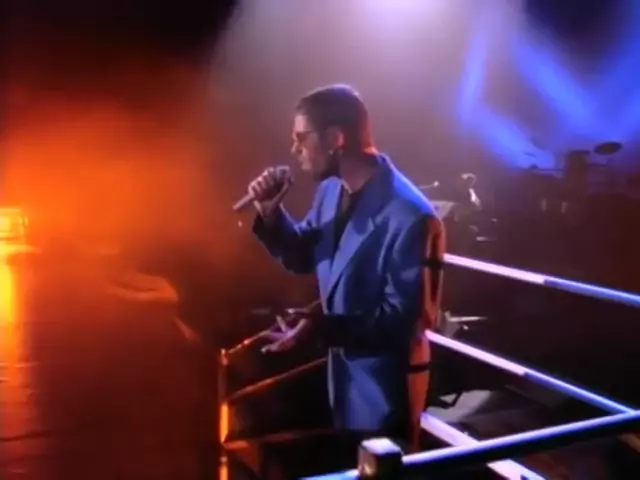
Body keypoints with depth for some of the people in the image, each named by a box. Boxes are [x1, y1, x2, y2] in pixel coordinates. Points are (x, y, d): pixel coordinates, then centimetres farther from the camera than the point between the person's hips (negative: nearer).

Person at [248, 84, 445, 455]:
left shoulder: (410, 216, -28)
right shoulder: (332, 189, -1)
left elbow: (404, 318, -26)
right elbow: (302, 258, 10)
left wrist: (323, 327, -36)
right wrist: (271, 213, -8)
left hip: (386, 383, -8)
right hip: (342, 371, 8)